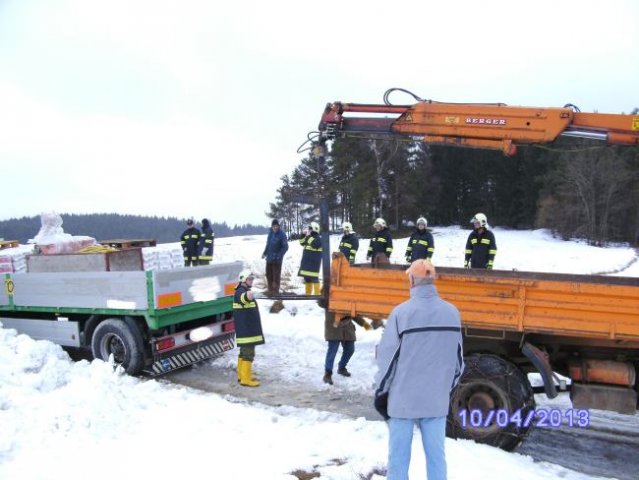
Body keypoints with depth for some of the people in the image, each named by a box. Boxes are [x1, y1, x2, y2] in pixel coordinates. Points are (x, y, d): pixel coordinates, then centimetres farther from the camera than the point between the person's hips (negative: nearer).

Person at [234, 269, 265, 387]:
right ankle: (245, 379, -6)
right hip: (245, 330, -11)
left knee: (244, 352, 16)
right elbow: (243, 297, -44)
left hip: (249, 329, 11)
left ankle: (242, 375, 26)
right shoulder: (240, 292, -16)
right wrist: (248, 296, -64)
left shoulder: (246, 292, 18)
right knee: (248, 353, -9)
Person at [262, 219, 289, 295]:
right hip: (269, 258, 7)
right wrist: (265, 253, 9)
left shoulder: (282, 234, -13)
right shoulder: (270, 233, 7)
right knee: (269, 274, 13)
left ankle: (275, 290, 10)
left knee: (276, 274, 1)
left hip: (277, 259, -7)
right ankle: (270, 289, 26)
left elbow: (285, 247, -13)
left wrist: (279, 255, -20)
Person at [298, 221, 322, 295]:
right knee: (306, 277, 11)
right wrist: (303, 235, 3)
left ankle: (317, 294, -8)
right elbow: (302, 243, 17)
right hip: (306, 261, 9)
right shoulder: (309, 237, 16)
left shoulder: (318, 239, -10)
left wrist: (308, 236, -20)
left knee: (314, 278, -11)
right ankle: (308, 293, 19)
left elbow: (314, 244, -27)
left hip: (314, 262, -9)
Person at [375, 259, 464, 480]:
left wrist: (381, 388, 4)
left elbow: (387, 356, -10)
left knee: (399, 454, 9)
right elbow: (458, 357, 7)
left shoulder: (401, 312, -16)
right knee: (436, 453, 14)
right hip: (437, 397, 4)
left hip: (404, 396, -3)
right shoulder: (452, 312, -3)